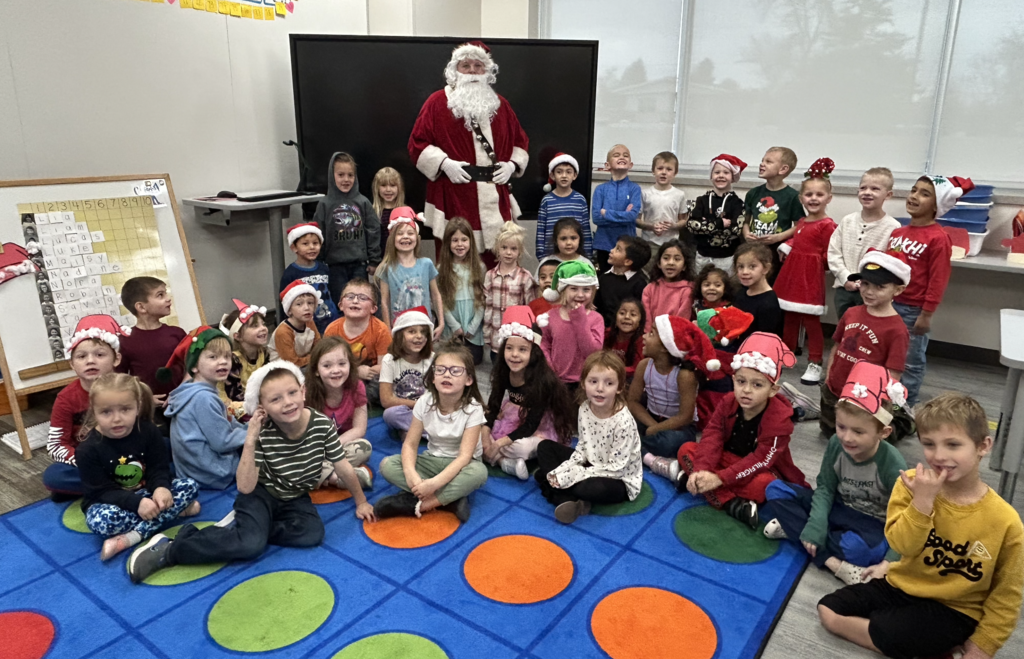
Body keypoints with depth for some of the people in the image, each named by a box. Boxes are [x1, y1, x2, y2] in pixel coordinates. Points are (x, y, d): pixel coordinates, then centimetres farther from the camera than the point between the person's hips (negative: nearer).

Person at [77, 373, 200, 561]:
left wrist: (161, 488, -32)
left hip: (147, 495, 3)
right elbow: (101, 491, -19)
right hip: (111, 502, -3)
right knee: (101, 521, -37)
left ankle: (132, 536, -27)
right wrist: (136, 503, -34)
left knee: (189, 485, -18)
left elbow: (159, 469, -7)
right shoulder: (89, 449, -18)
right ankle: (176, 511, -23)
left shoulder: (149, 432, -11)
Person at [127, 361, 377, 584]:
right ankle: (168, 549, -15)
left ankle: (241, 527, -9)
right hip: (261, 493, -3)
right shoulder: (263, 434, -23)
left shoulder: (323, 425, -20)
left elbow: (343, 467, -8)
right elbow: (245, 487, -25)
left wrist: (361, 501, 2)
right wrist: (250, 441, -34)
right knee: (251, 544, -28)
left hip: (294, 499, 3)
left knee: (313, 534, -24)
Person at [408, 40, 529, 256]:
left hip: (495, 201, 4)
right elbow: (418, 144, 1)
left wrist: (512, 165, 1)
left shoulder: (500, 105, 17)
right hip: (453, 200, -3)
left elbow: (520, 142, 20)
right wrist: (445, 163, -13)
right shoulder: (438, 102, 5)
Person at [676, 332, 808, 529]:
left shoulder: (779, 419, -24)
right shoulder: (728, 403, -11)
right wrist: (701, 470, -37)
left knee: (762, 485, -38)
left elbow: (760, 461, -30)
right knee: (687, 449, -16)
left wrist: (720, 478, -41)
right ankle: (732, 504, -29)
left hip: (761, 471, -5)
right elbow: (711, 439, -18)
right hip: (729, 459, 5)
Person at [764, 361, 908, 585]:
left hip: (873, 524, -5)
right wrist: (815, 526, -21)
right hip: (840, 510, 5)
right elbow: (825, 488, -8)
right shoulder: (836, 444, -15)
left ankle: (794, 528, -17)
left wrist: (888, 562, -30)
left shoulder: (893, 465, -25)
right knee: (776, 490, -11)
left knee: (859, 548, -40)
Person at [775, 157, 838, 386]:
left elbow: (829, 257, -15)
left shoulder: (827, 225, -12)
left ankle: (815, 364, 8)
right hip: (792, 275, 8)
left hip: (811, 279, -8)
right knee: (789, 320, 16)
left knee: (811, 322, -2)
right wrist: (786, 248, 7)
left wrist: (813, 262, -4)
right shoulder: (800, 223, 12)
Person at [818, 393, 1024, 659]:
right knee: (827, 609, -4)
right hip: (901, 585, 5)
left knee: (886, 634, -30)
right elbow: (902, 545, -18)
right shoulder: (912, 484, -12)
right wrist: (922, 500, -30)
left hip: (952, 609, -5)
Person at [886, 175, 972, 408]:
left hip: (913, 310, -6)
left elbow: (938, 281, -14)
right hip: (889, 304, 6)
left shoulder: (938, 238, -14)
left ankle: (905, 407, 19)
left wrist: (926, 314, -14)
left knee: (911, 362, 7)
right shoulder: (897, 233, 7)